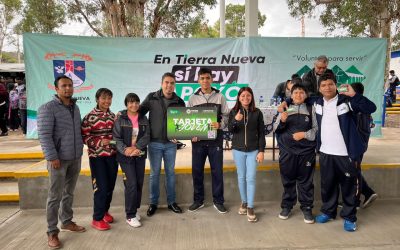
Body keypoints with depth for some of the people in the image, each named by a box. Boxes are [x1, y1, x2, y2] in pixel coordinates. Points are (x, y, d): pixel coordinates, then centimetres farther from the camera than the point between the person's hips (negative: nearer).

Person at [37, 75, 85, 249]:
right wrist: (52, 157, -19)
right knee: (55, 196, 2)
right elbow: (44, 135, -16)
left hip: (75, 158, 6)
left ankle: (67, 222, 30)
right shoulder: (48, 108, -10)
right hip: (59, 159, -6)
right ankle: (52, 232, 13)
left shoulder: (75, 107, 11)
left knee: (69, 193, 16)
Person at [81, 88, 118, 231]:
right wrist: (99, 142, -22)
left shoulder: (113, 116, 7)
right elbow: (84, 136, -11)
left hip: (112, 155, 5)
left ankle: (105, 211, 32)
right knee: (101, 187, -3)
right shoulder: (90, 117, -8)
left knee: (110, 186, 12)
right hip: (97, 156, -5)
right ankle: (97, 219, 11)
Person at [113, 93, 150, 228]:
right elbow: (116, 138, -9)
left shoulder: (143, 119, 7)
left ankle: (134, 209, 26)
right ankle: (130, 215, 4)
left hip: (140, 155, 4)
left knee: (139, 183, 8)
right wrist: (125, 150, -24)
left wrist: (136, 147, -18)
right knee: (131, 184, -8)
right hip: (126, 156, -4)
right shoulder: (120, 119, -3)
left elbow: (147, 136, -3)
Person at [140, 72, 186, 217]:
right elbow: (139, 112, 2)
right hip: (154, 143, -1)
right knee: (154, 173, 8)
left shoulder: (179, 102, 1)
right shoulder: (151, 98, -3)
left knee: (170, 172, 12)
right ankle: (153, 203, 22)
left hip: (171, 144, 1)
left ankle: (171, 202, 25)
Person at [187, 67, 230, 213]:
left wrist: (220, 125, -18)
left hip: (215, 139, -1)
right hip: (198, 140, 1)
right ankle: (198, 200, 22)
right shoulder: (193, 98, 6)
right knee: (197, 171, 7)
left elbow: (226, 115, 2)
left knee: (217, 171, 4)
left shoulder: (219, 97, 3)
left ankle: (218, 201, 18)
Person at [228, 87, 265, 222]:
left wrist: (261, 151, -5)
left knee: (251, 178, -2)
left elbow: (261, 133, 0)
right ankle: (244, 202, 27)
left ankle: (250, 208, 5)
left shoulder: (257, 112, -1)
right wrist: (235, 120, -26)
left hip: (253, 150, -1)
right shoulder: (234, 112, 1)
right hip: (238, 150, 1)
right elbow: (230, 130, -7)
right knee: (241, 177, 11)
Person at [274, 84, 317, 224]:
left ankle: (307, 208, 20)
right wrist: (282, 121, -14)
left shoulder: (311, 109, 5)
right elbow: (277, 130, 5)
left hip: (306, 151, -1)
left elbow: (317, 129, 3)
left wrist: (304, 134, -13)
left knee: (306, 181, 6)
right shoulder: (285, 108, 8)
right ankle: (286, 206, 24)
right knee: (288, 180, 10)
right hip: (287, 150, 1)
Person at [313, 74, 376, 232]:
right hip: (325, 153, 4)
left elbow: (371, 108, -20)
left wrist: (354, 95, -29)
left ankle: (349, 217, 23)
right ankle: (328, 212, 33)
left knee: (349, 186, 7)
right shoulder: (318, 103, 6)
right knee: (327, 185, 15)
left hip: (347, 153, -4)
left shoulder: (346, 101, -9)